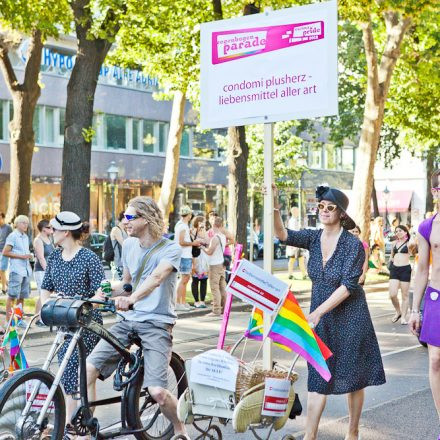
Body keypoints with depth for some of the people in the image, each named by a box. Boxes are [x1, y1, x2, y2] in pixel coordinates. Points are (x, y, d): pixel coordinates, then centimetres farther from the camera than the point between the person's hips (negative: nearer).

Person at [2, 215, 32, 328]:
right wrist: (22, 256, -13)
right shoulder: (13, 236, -6)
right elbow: (5, 252, -11)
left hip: (26, 270, 7)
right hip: (16, 270, -7)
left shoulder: (26, 237, 17)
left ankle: (19, 319, 18)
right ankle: (8, 320, -1)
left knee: (22, 296, 11)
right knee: (12, 296, -5)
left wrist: (29, 256, 8)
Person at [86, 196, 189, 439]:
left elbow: (156, 277, -28)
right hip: (128, 321, 6)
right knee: (88, 369, -13)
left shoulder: (170, 249, -8)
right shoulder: (129, 245, 11)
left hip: (157, 324, -6)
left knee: (157, 391, -19)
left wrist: (131, 298, -45)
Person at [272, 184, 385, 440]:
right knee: (318, 377, 3)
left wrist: (318, 312, -26)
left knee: (353, 376, 8)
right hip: (320, 315, 4)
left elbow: (348, 285, -20)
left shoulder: (353, 244, -15)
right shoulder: (314, 238, 0)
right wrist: (274, 205, -31)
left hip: (349, 316, -4)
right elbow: (283, 235, -15)